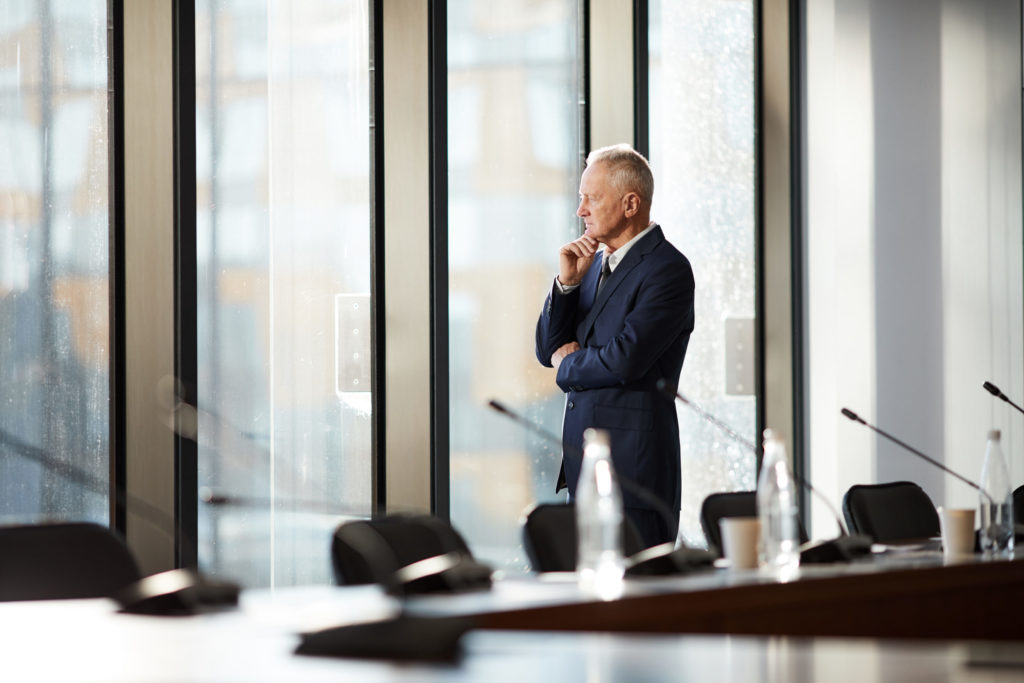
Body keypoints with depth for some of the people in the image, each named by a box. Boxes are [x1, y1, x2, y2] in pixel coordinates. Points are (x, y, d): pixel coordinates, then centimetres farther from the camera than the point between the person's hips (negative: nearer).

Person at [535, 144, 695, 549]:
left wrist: (568, 366, 0)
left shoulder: (667, 269, -10)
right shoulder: (595, 262, 17)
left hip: (634, 468, -8)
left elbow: (625, 360, -20)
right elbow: (549, 350, 14)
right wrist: (567, 281, 0)